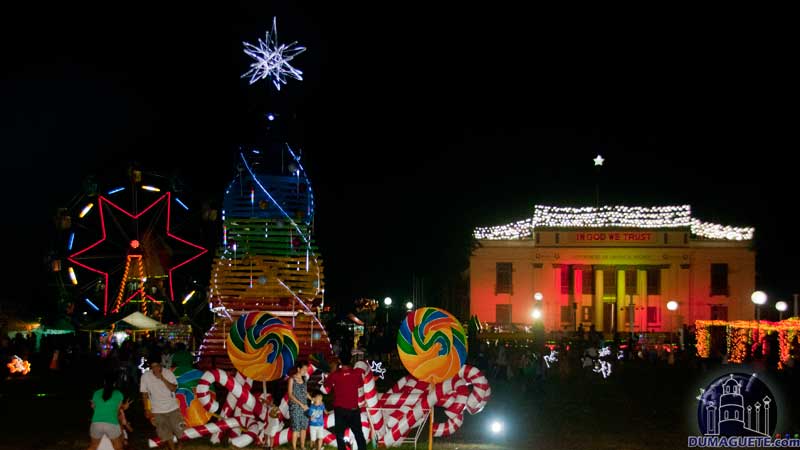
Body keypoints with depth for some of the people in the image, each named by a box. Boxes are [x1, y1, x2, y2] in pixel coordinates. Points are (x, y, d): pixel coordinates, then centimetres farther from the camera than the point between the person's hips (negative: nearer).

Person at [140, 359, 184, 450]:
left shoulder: (168, 373, -12)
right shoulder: (145, 376, -11)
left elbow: (174, 388, -18)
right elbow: (144, 394, -2)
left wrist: (162, 378, -27)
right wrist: (147, 410, -2)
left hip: (172, 408, 0)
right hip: (158, 411, 0)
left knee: (179, 429, 10)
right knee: (166, 434, 6)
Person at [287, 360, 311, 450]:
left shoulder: (303, 378, 7)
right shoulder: (292, 379, -9)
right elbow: (290, 394, -12)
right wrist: (301, 404, -18)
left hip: (304, 406, 5)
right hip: (295, 406, -5)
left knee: (304, 427, 7)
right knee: (296, 428, -5)